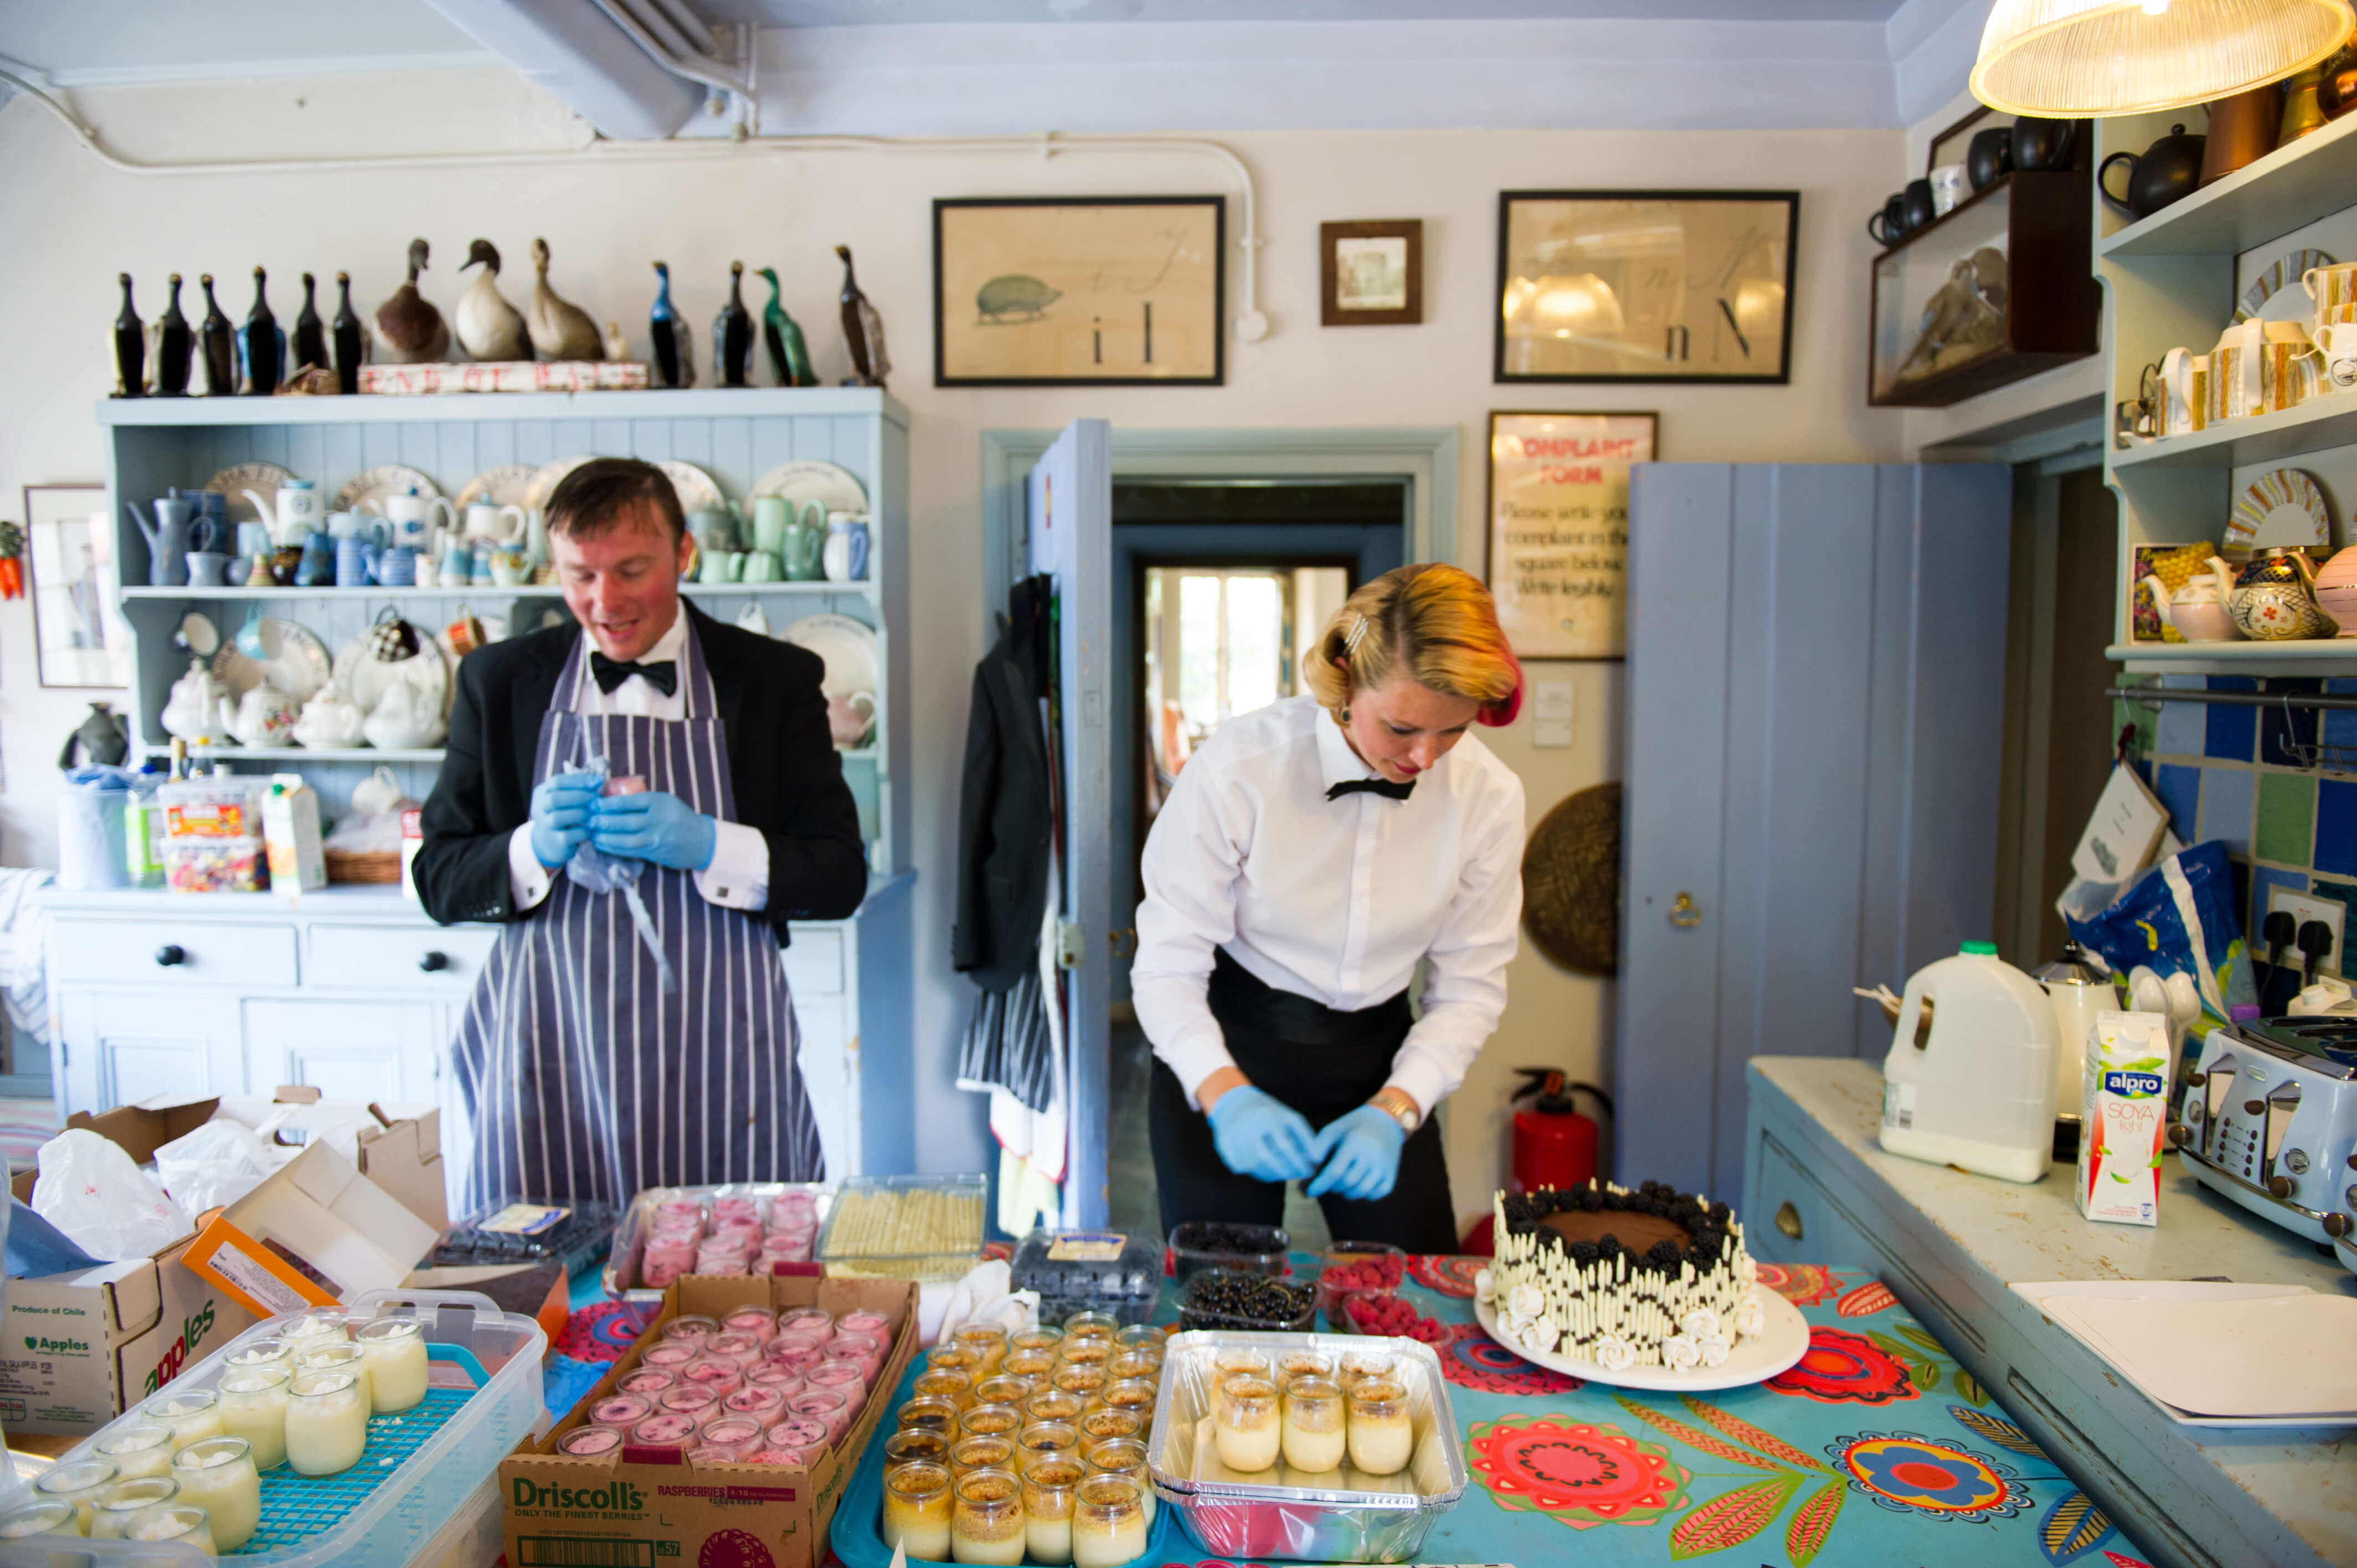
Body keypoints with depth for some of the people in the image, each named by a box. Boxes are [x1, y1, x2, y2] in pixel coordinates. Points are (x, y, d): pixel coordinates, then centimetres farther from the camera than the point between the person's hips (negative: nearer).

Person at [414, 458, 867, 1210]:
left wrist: (708, 847, -16)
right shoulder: (498, 679, 7)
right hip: (550, 1062, 1)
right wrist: (534, 849, -12)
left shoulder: (777, 679, 3)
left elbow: (841, 878, 0)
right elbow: (438, 880, 8)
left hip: (717, 1065, -1)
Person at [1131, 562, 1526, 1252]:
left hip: (1379, 1057, 3)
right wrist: (1226, 1093, -35)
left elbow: (1470, 984, -5)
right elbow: (1167, 966, -20)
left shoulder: (1487, 795, -13)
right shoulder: (1240, 765, -23)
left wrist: (1393, 1110, -20)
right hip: (1224, 1054, -2)